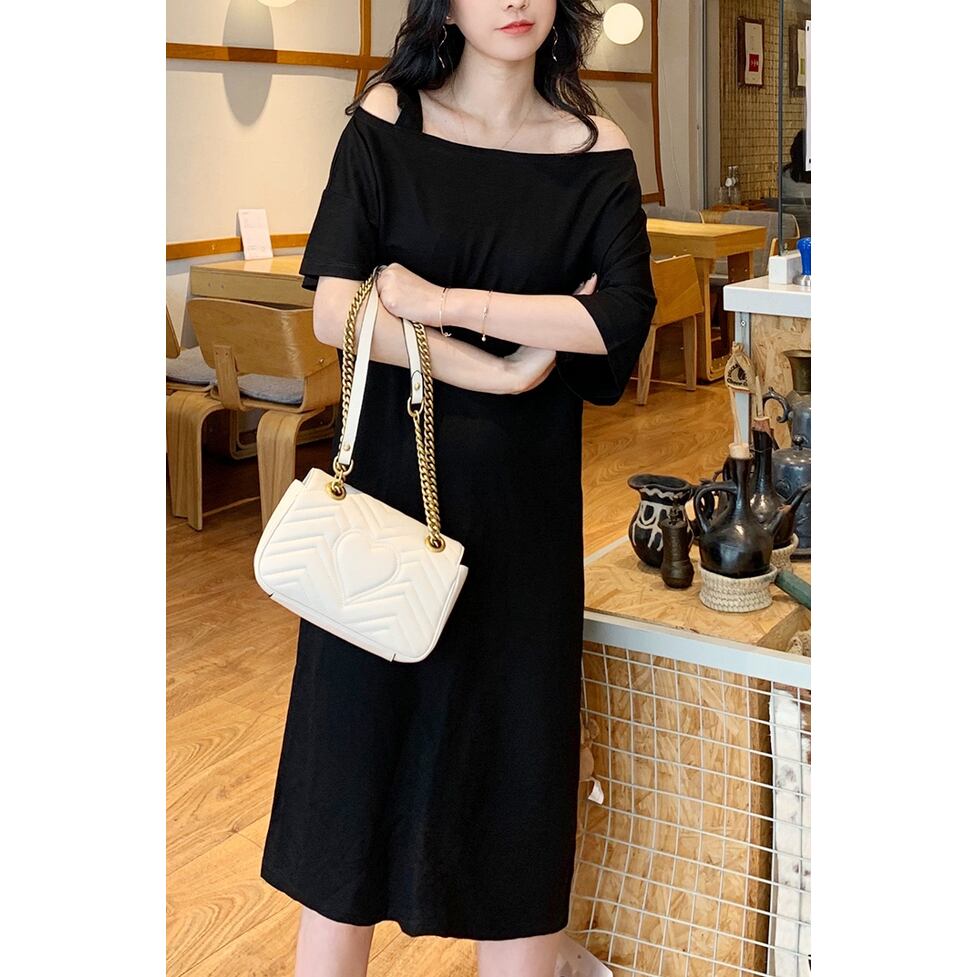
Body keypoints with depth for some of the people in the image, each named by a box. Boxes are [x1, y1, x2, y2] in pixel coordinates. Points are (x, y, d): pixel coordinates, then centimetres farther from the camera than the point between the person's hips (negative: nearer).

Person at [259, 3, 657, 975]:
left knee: (514, 729, 8)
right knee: (361, 723, 7)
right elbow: (335, 311, -11)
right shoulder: (385, 122, -1)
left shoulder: (596, 151, 1)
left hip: (525, 500, 1)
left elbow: (625, 316, -12)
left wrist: (445, 301, -16)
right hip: (390, 469, 0)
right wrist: (504, 371, -15)